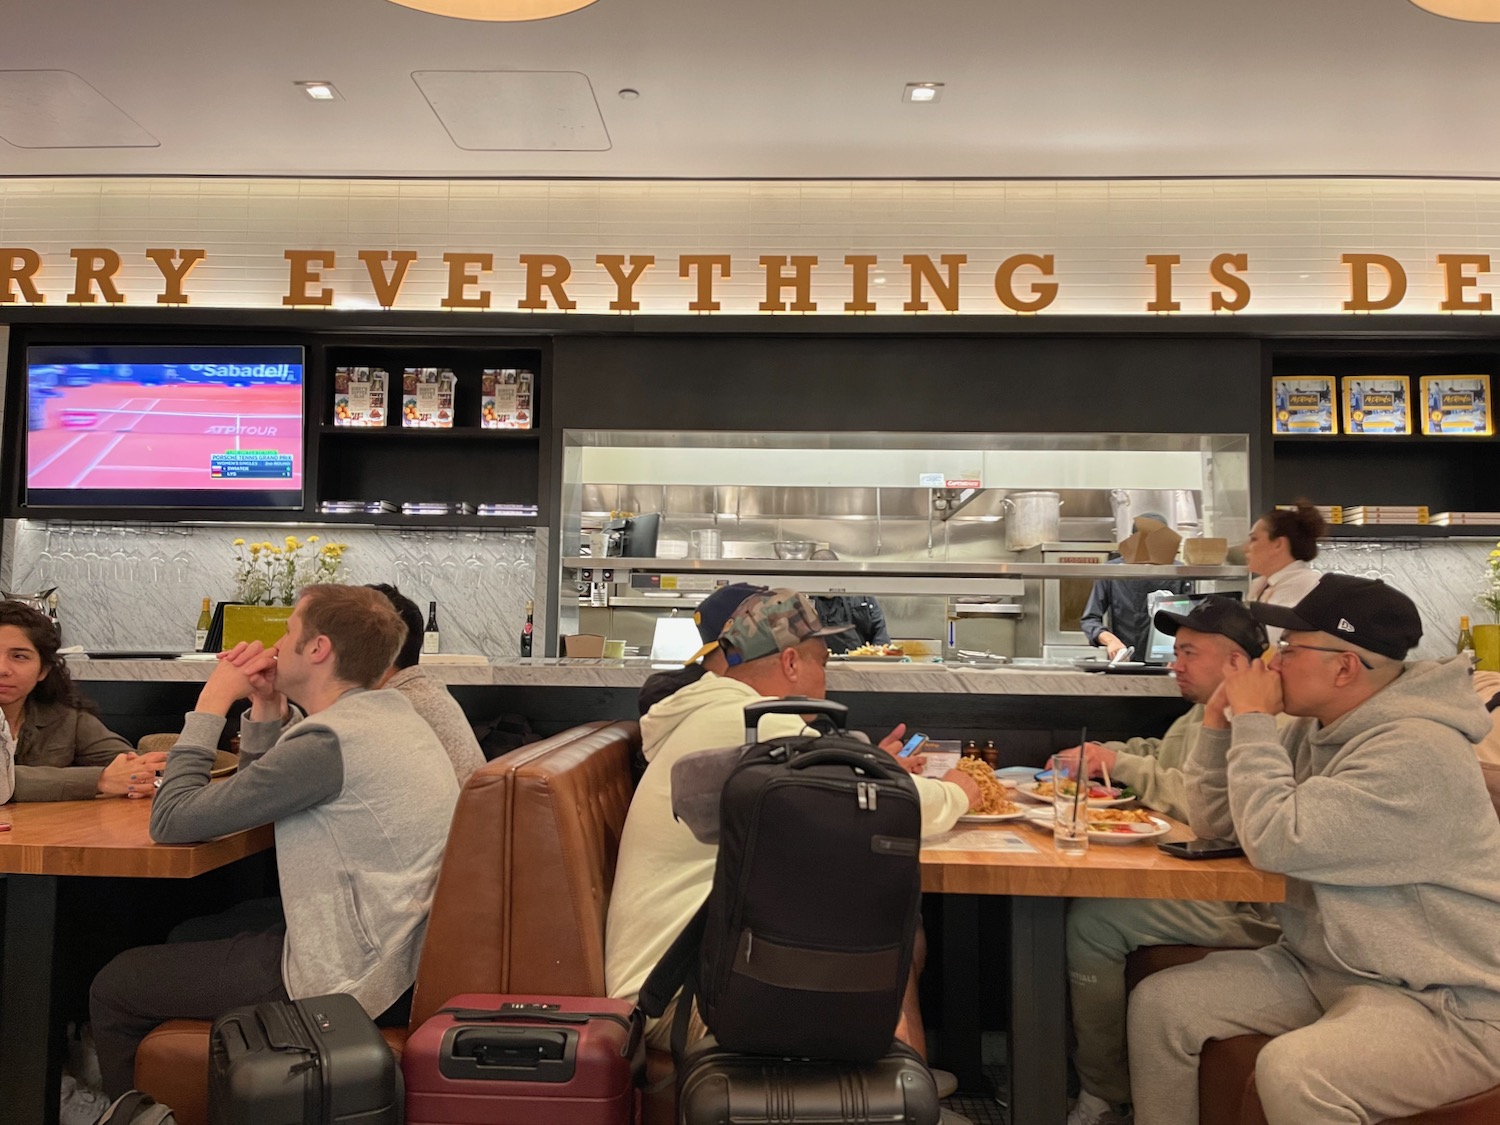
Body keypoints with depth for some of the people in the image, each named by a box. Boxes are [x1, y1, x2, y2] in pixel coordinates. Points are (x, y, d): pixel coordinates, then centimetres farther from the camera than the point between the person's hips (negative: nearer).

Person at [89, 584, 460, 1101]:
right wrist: (268, 708, 5)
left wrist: (213, 701, -7)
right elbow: (258, 790, 18)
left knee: (113, 989, 6)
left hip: (350, 980, -10)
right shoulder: (391, 711, 8)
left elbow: (171, 821, -15)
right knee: (188, 937, 28)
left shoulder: (328, 741, -23)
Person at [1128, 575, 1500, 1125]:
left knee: (1292, 1072, -34)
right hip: (1324, 967, 9)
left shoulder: (1416, 752, -23)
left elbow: (1276, 841, -29)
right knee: (1158, 1004, 0)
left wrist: (1252, 721, -18)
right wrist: (1219, 723, -1)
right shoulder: (1315, 729, 6)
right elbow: (1214, 822, 11)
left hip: (1445, 1003, -8)